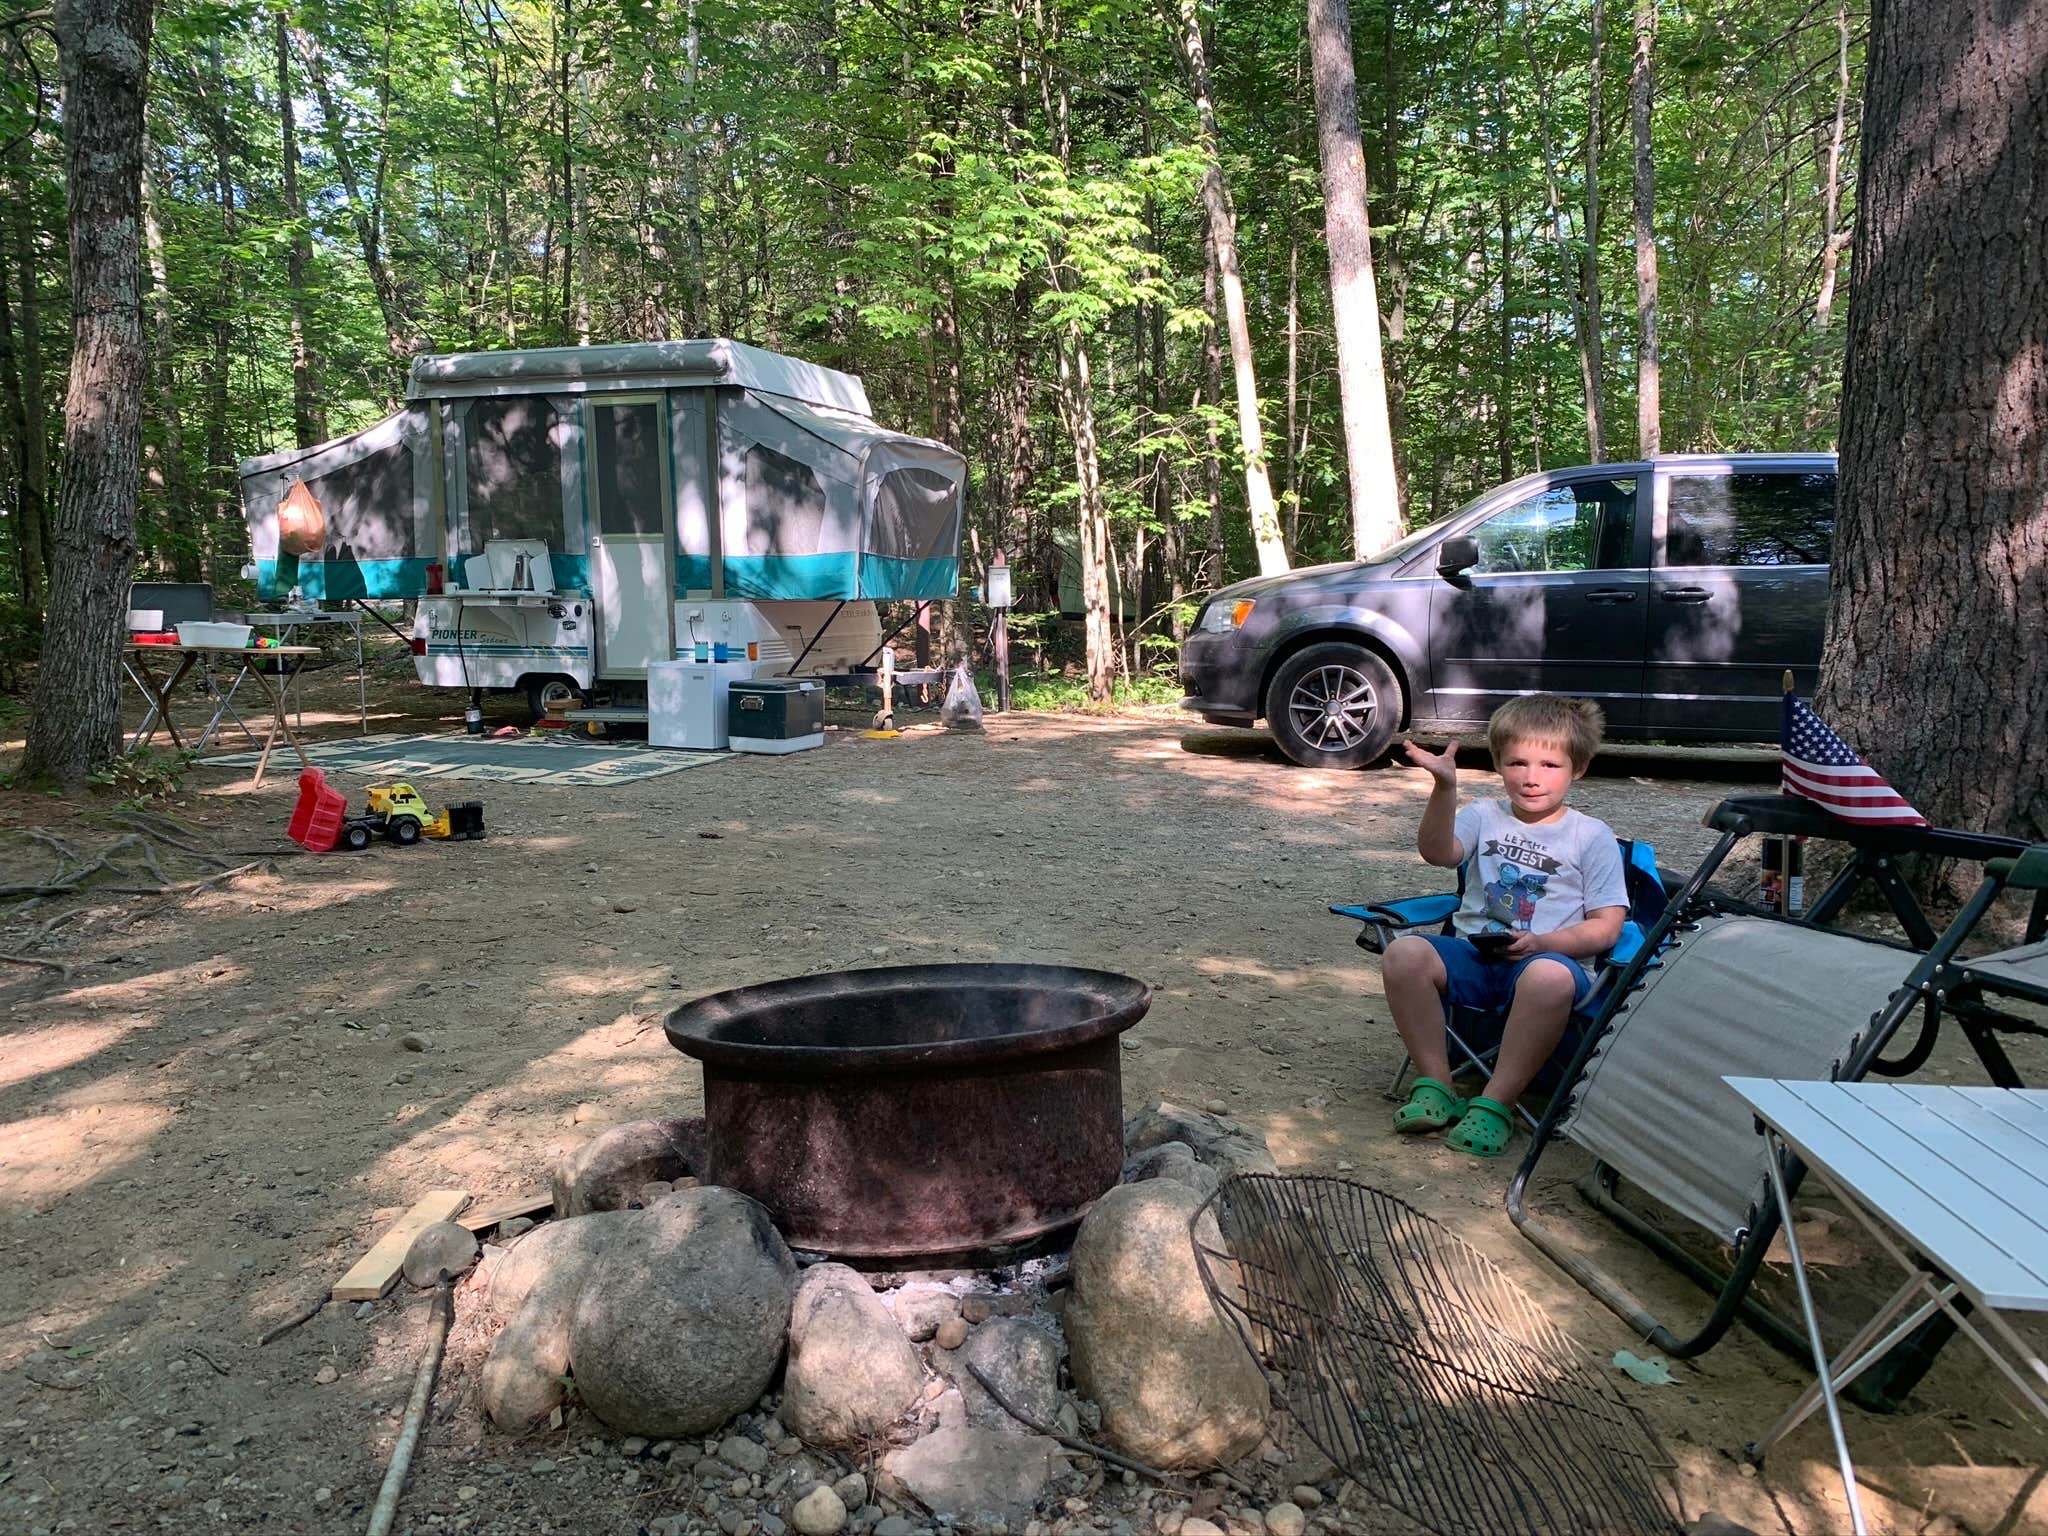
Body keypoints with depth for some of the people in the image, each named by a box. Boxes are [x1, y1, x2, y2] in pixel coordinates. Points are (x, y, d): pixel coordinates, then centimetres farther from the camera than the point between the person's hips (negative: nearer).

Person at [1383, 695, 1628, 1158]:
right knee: (1404, 953, -27)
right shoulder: (1485, 817, 14)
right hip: (1473, 953, 3)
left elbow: (1606, 927, 2)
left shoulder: (1592, 837, 8)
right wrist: (1444, 788, -24)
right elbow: (1438, 853, -8)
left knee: (1550, 977, -40)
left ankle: (1495, 1103, -27)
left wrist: (1541, 942, -15)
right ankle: (1436, 1084, -15)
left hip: (1551, 959, -3)